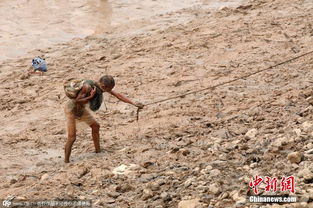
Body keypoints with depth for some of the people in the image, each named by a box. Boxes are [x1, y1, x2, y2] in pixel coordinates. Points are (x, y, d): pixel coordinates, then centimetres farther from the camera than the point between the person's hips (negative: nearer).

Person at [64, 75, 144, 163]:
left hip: (81, 109, 8)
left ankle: (98, 151, 28)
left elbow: (118, 95, -9)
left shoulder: (102, 86, -14)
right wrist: (90, 97, -32)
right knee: (72, 137, -8)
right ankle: (66, 161, 4)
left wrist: (134, 103, -12)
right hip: (71, 109, -8)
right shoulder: (87, 87, -36)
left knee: (95, 126, 14)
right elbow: (75, 100, -29)